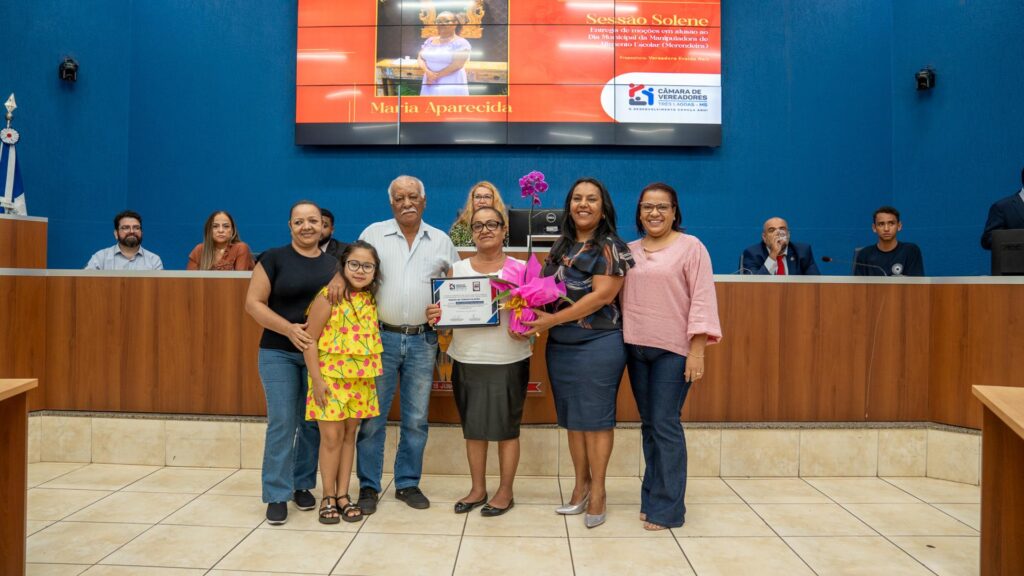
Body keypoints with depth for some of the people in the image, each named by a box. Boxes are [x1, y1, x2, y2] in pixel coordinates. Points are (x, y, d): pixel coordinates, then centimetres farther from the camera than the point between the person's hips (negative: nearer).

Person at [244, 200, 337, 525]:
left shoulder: (333, 265, 8)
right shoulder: (274, 259, -2)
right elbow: (253, 303, -6)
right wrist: (290, 329, -18)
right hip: (279, 353, -3)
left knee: (313, 422, 8)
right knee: (282, 423, -5)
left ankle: (302, 485, 23)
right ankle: (277, 495, 5)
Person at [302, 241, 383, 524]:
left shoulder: (370, 299, 3)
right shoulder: (328, 297, -12)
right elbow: (310, 340, -11)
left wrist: (373, 374, 5)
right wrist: (317, 379, -14)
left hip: (361, 379, 5)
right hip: (330, 376, -5)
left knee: (349, 434, 11)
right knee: (331, 436, 1)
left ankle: (343, 495, 22)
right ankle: (328, 498, 16)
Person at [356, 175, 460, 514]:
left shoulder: (441, 241, 9)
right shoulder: (374, 234, 4)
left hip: (423, 341, 2)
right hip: (382, 337, -2)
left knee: (416, 419, 9)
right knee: (372, 416, 3)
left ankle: (408, 483, 22)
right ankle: (368, 486, 15)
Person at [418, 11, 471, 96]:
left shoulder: (461, 43, -4)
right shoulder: (430, 41, 14)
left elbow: (458, 64, -14)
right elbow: (420, 58, 9)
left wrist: (437, 75, -13)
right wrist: (428, 72, -13)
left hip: (450, 87, -5)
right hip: (430, 86, 6)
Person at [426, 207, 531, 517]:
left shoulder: (521, 269, 1)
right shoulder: (457, 269, 7)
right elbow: (444, 310, 8)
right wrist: (434, 316, -15)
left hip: (508, 362, -2)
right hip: (466, 361, 3)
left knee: (506, 427, 5)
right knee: (473, 427, 10)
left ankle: (505, 492, 20)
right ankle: (478, 489, 26)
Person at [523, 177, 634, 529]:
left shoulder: (609, 247, -6)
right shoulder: (561, 247, 13)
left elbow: (602, 295, -16)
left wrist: (553, 319, -19)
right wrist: (538, 322, -5)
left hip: (597, 344, -6)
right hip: (559, 346, 6)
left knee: (596, 418, 1)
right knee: (572, 418, 12)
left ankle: (597, 491, 14)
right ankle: (581, 484, 25)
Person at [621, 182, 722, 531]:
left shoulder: (690, 247, -3)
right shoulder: (630, 250, 11)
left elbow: (702, 299, -8)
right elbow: (620, 297, 15)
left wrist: (697, 350, -14)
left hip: (673, 349, -5)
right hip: (636, 348, 5)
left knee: (665, 425, -4)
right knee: (648, 424, 11)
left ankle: (667, 508, 6)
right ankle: (651, 498, 22)